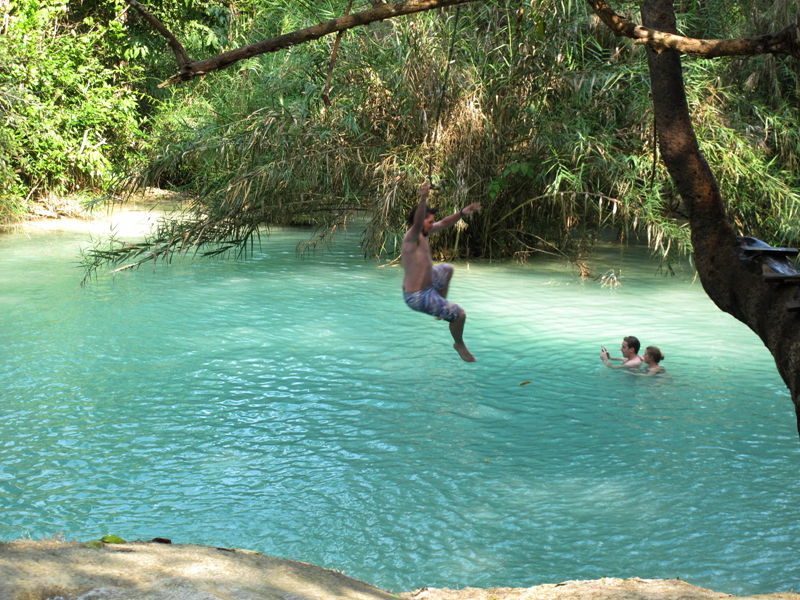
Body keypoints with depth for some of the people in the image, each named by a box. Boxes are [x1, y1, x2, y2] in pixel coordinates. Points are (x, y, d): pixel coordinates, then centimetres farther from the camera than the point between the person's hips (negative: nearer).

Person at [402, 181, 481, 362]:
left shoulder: (423, 233, 3)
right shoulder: (412, 237, -24)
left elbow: (445, 223, 13)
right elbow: (417, 220, -46)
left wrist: (462, 212, 2)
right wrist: (423, 199, -62)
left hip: (427, 284, 11)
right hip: (418, 297, -11)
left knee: (447, 269, 35)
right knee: (460, 315, -4)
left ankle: (440, 308, 40)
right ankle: (459, 345, 25)